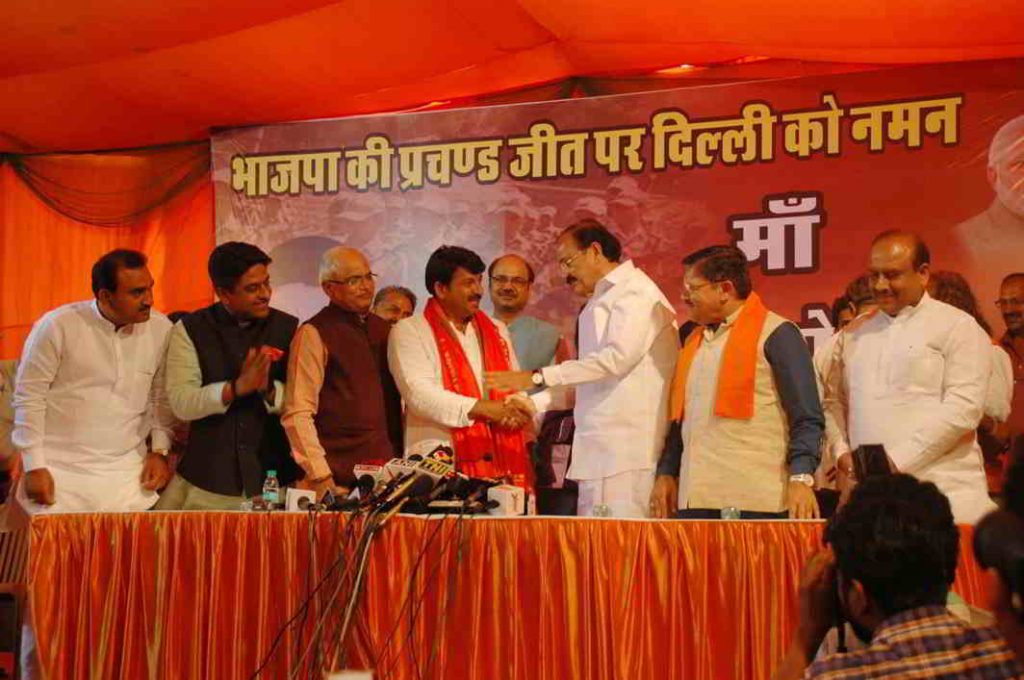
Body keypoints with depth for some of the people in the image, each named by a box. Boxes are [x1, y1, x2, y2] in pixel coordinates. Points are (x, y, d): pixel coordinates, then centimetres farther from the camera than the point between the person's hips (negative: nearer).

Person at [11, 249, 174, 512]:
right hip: (60, 475, -2)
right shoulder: (57, 326, -9)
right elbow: (29, 397, -4)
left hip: (127, 476, 3)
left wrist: (159, 451, 4)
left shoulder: (161, 329, 0)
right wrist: (34, 467, -5)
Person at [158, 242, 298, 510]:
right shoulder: (190, 330, 0)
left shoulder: (288, 329, 2)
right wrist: (237, 387, -24)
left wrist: (269, 388, -21)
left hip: (274, 480, 1)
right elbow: (181, 403, -10)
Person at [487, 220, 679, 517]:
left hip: (625, 448, -9)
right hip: (598, 448, 9)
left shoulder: (635, 292, -6)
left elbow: (617, 357, -19)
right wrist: (533, 403, 13)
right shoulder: (601, 301, 23)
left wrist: (538, 377, -16)